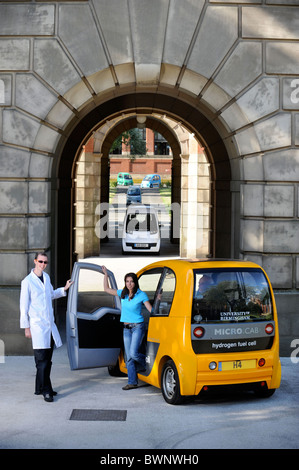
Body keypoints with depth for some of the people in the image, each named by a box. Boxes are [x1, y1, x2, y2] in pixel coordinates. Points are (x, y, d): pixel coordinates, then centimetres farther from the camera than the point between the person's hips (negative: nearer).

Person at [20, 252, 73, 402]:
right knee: (42, 360, -8)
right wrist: (26, 327, -8)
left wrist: (64, 289, 17)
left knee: (47, 360, 11)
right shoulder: (27, 281, -9)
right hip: (37, 325, -7)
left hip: (50, 324, 7)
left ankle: (40, 388, 20)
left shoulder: (46, 277, 12)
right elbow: (24, 306, -7)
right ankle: (46, 390, -2)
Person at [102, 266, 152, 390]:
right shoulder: (123, 293, 6)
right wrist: (105, 274, 14)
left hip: (137, 327, -5)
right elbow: (107, 289, 16)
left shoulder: (141, 295, -8)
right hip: (126, 328, 5)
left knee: (133, 353, -17)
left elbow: (151, 310, -10)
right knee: (128, 357, 5)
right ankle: (132, 382, 11)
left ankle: (147, 363, 13)